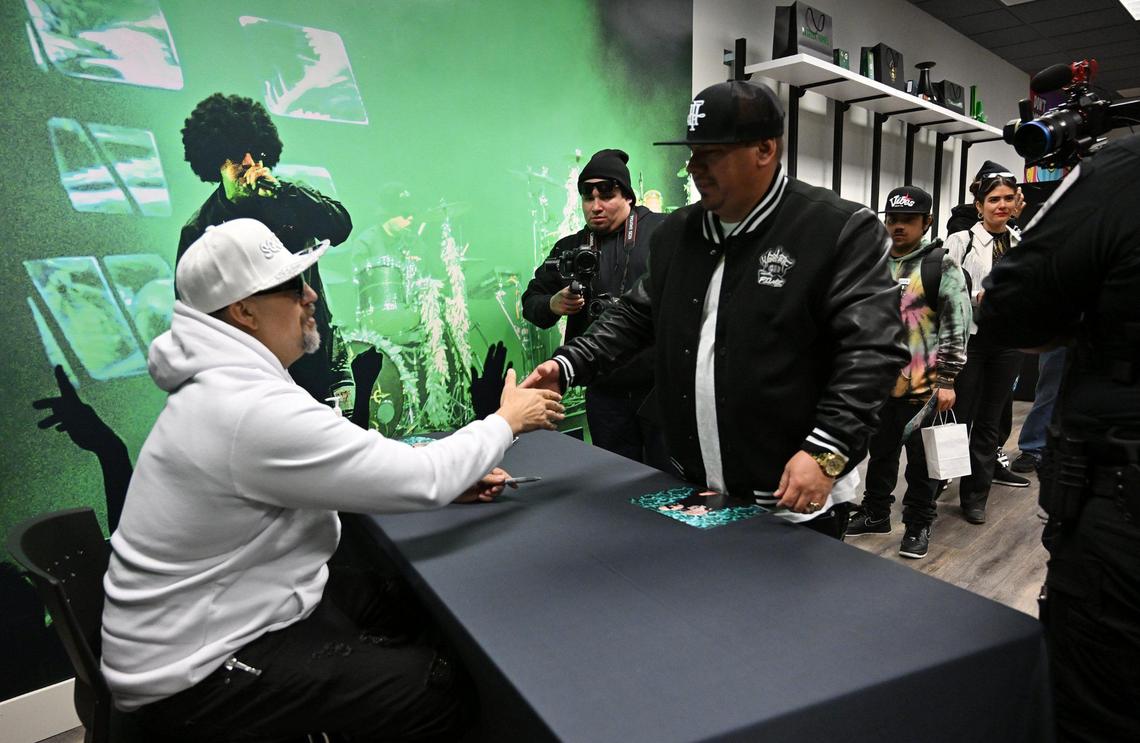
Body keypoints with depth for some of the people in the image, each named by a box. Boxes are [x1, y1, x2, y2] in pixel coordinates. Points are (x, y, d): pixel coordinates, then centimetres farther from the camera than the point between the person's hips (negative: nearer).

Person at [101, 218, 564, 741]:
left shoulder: (230, 382, 2)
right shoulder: (253, 409, -31)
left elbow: (341, 471, 9)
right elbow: (422, 480, -27)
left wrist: (448, 483, -2)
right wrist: (507, 421, -11)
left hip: (222, 607, 10)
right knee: (442, 686, -11)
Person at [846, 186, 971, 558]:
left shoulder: (942, 266, -4)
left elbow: (956, 327, -7)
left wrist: (946, 380, -12)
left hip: (923, 385, -4)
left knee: (921, 458, 7)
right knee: (880, 452, 16)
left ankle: (918, 524, 22)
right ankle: (875, 513, 31)